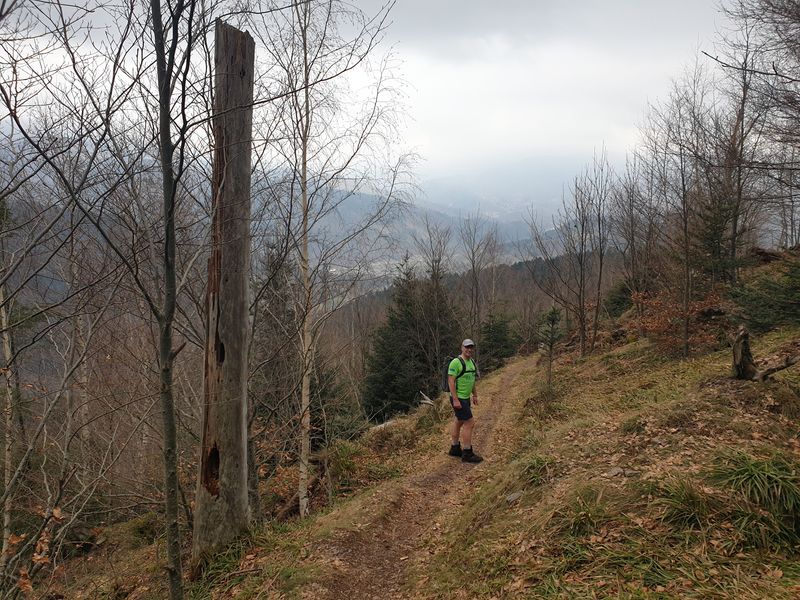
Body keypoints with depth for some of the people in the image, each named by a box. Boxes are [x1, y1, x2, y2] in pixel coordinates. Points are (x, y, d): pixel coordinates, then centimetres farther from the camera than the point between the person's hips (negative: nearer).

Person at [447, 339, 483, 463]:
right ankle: (467, 453, -1)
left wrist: (475, 395, 19)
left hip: (466, 398, 9)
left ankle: (454, 448, 30)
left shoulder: (471, 362, 8)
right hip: (458, 399, -9)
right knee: (470, 423, -8)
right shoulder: (456, 362, -19)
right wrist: (455, 400, -24)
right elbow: (451, 381, -21)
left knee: (459, 422, 17)